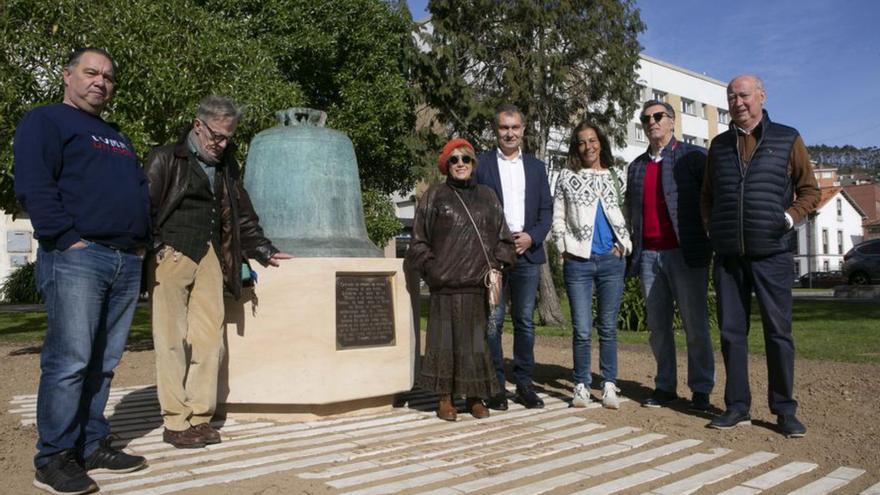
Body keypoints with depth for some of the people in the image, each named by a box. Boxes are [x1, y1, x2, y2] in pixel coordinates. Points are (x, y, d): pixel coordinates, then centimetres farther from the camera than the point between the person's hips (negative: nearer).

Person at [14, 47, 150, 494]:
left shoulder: (118, 138, 28)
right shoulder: (45, 122, 4)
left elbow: (141, 190, 29)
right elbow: (33, 186, -9)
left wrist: (143, 240, 13)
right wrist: (69, 239, -17)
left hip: (127, 263, 7)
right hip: (76, 257, -7)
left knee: (104, 363, 7)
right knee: (69, 360, -10)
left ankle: (92, 446, 15)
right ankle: (54, 458, -1)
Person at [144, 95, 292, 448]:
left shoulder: (226, 165, 20)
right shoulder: (166, 159, 3)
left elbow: (242, 213, 25)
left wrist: (263, 251, 21)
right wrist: (155, 251, -13)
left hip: (210, 257, 5)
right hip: (171, 256, -5)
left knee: (209, 338, -1)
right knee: (173, 340, -4)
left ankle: (199, 416, 6)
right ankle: (175, 422, 2)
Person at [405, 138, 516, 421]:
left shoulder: (487, 196, 14)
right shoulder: (435, 196, 5)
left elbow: (502, 237, 15)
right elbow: (419, 239, 4)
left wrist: (497, 266, 2)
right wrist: (431, 269, -6)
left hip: (479, 284, 3)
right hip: (445, 285, -3)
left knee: (478, 339, 5)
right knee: (445, 339, 1)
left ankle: (475, 397, 19)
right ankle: (445, 399, 14)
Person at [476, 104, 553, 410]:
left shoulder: (536, 166, 14)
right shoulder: (481, 164, 4)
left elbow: (546, 211, 12)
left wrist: (531, 237, -6)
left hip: (527, 253, 3)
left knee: (525, 322, 7)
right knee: (492, 322, -1)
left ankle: (524, 384, 15)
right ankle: (495, 386, 7)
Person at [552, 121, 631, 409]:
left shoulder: (616, 177, 13)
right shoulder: (567, 177, 8)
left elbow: (627, 214, 14)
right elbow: (558, 218, 7)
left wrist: (624, 245, 2)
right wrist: (565, 248, -2)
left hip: (612, 260, 2)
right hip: (578, 261, -1)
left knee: (608, 327, 6)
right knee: (582, 330, -1)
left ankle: (609, 385, 14)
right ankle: (581, 385, 11)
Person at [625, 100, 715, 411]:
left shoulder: (693, 156, 3)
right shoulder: (636, 167, 18)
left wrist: (708, 243, -5)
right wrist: (634, 250, 11)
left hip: (685, 253, -4)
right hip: (649, 255, 5)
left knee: (695, 325, 0)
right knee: (657, 326, 8)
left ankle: (701, 390, 9)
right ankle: (665, 386, 17)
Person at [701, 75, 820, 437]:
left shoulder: (787, 139, 5)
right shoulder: (719, 145, 14)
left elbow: (810, 190, 7)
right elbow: (707, 195, 21)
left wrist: (789, 217, -9)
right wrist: (711, 226, 6)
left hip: (771, 253, -3)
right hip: (727, 255, 3)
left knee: (778, 331, 1)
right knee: (731, 331, 4)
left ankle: (784, 410, 12)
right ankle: (737, 407, 14)